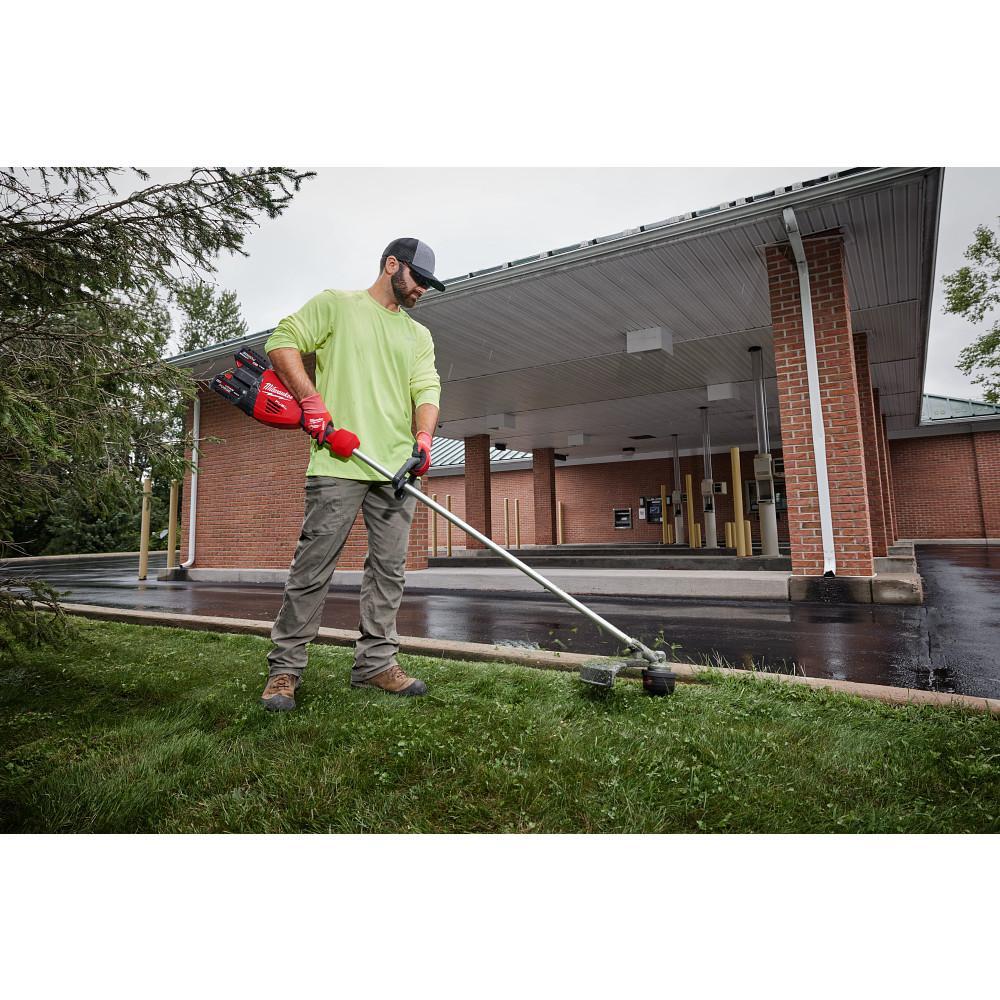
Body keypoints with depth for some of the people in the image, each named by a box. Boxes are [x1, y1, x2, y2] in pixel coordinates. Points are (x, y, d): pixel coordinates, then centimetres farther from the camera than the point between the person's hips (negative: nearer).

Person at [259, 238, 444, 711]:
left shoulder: (419, 335, 23)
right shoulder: (334, 304, 11)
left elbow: (427, 389, 9)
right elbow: (282, 341, 3)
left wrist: (423, 436, -9)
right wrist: (310, 398, -10)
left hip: (397, 468, 5)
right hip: (337, 463, -5)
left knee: (389, 570, 5)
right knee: (312, 569, -4)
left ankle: (375, 663, 16)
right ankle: (285, 668, 8)